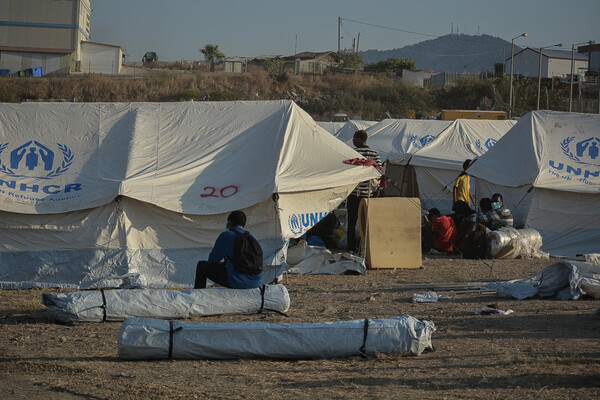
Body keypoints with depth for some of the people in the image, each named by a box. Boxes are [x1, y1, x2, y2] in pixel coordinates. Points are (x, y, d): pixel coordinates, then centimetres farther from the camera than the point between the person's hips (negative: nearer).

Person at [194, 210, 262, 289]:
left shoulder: (226, 235, -5)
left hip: (237, 282, -7)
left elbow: (211, 261, 2)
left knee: (202, 266, 9)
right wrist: (223, 263, 34)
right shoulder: (251, 236, 15)